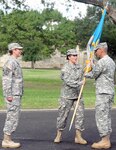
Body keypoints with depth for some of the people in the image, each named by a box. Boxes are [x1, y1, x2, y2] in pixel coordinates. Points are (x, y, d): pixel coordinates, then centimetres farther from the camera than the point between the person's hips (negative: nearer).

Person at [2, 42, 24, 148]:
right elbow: (6, 79, -19)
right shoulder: (10, 62, -14)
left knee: (12, 118, 11)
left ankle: (7, 140, 16)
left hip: (16, 95, 10)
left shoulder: (15, 62, 17)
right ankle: (6, 141, -1)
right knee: (12, 118, -7)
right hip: (13, 96, -10)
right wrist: (8, 95, -22)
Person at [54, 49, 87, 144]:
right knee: (63, 115, 4)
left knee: (80, 115, 0)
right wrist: (79, 83, -25)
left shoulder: (80, 67, 7)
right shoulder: (65, 68, -10)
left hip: (78, 95, 5)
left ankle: (78, 137, 8)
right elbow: (68, 81, -21)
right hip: (67, 96, -5)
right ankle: (59, 135, 20)